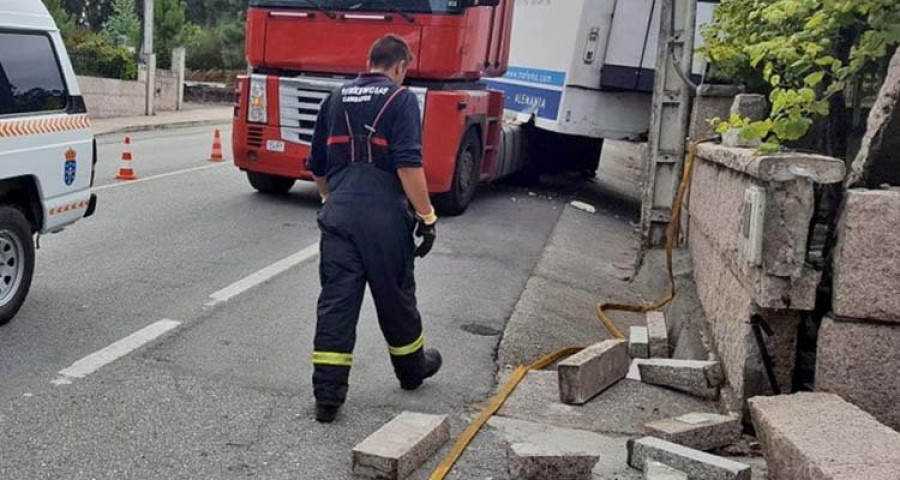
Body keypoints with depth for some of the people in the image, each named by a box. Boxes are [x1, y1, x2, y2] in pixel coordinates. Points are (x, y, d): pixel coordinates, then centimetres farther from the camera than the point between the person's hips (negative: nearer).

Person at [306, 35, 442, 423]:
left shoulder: (336, 99, 14)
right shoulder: (401, 100, -2)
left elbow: (317, 167, 20)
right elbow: (409, 165, -14)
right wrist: (426, 216, -9)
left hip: (338, 214, 4)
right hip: (385, 216, -4)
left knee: (336, 302, 3)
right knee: (395, 297, 14)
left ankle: (327, 396, 2)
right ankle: (412, 369, 35)